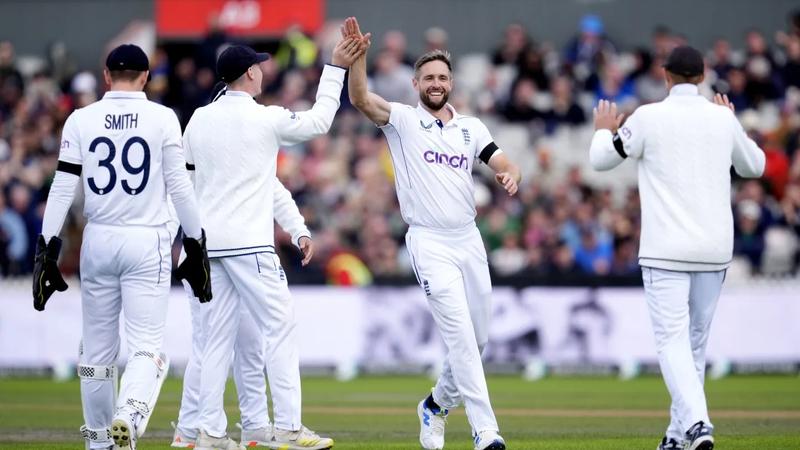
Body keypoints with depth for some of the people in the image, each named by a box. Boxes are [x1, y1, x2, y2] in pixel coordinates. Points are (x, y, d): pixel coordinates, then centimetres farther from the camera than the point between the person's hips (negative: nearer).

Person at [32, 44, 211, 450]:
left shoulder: (81, 120, 2)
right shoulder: (162, 119, -2)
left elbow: (63, 187, -1)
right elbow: (178, 185, -3)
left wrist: (47, 245, 2)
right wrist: (195, 243, 6)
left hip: (98, 242, 2)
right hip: (147, 244, -2)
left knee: (97, 348, 12)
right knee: (147, 346, -5)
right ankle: (129, 417, -30)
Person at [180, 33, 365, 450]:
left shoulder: (198, 120, 8)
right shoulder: (267, 119, -8)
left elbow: (185, 179, 13)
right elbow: (319, 120, 7)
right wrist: (336, 68, 13)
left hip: (208, 242, 6)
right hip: (249, 243, -6)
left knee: (217, 337, 8)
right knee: (280, 328, -1)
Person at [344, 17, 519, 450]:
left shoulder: (472, 128, 12)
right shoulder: (402, 119, 1)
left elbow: (505, 164, 4)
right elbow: (360, 98, -15)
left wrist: (510, 175, -20)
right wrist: (358, 54, -30)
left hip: (469, 240, 5)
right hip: (429, 243, -5)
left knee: (477, 338, 10)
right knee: (460, 335, -15)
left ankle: (437, 405, 35)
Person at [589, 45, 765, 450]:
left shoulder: (648, 117, -6)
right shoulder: (723, 119, 5)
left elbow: (601, 160, 6)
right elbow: (754, 166, 21)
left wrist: (603, 130, 27)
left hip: (666, 250, -4)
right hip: (714, 249, 4)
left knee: (672, 340, -8)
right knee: (696, 341, 15)